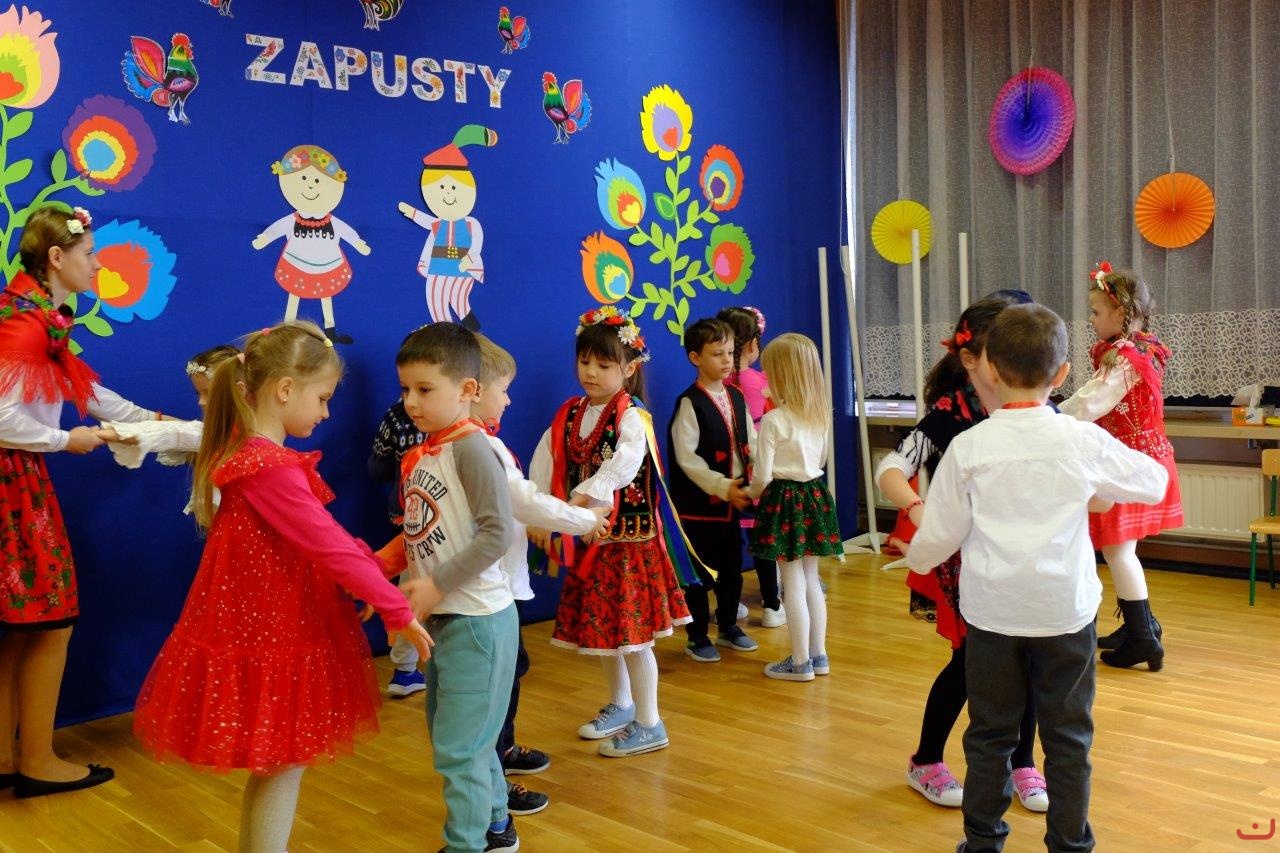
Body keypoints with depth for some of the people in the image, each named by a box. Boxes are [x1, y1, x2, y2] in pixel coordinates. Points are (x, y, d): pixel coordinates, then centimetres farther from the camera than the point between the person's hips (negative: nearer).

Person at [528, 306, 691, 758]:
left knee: (631, 632, -2)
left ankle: (649, 724, 11)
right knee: (602, 627, 17)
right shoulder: (569, 415, 6)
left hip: (628, 537, -7)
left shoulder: (632, 418, -15)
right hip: (589, 539, 7)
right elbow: (543, 465, 2)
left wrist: (580, 499, -43)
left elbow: (624, 465, -33)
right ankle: (621, 705, 37)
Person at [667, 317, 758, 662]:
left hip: (733, 499, 7)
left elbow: (750, 443, 10)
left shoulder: (736, 397, 8)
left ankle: (728, 627, 33)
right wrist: (723, 487, -20)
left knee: (732, 567, 16)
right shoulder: (689, 403, -13)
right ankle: (697, 637, 15)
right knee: (700, 572, 3)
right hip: (699, 502, -6)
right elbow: (686, 458, -18)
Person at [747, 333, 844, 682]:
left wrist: (749, 494, 6)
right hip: (815, 494, 7)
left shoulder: (773, 420, -18)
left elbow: (762, 477, -14)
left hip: (784, 500, -6)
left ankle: (800, 662, 11)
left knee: (794, 585, 2)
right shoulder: (821, 414, 3)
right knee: (811, 580, 16)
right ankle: (818, 655, 24)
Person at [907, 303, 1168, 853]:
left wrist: (916, 557, 17)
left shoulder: (969, 447, -8)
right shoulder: (1082, 441, -6)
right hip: (1066, 610, 0)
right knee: (1068, 736, 12)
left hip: (992, 611, 0)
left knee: (990, 733, 13)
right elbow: (1154, 482, 10)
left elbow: (937, 536, -4)